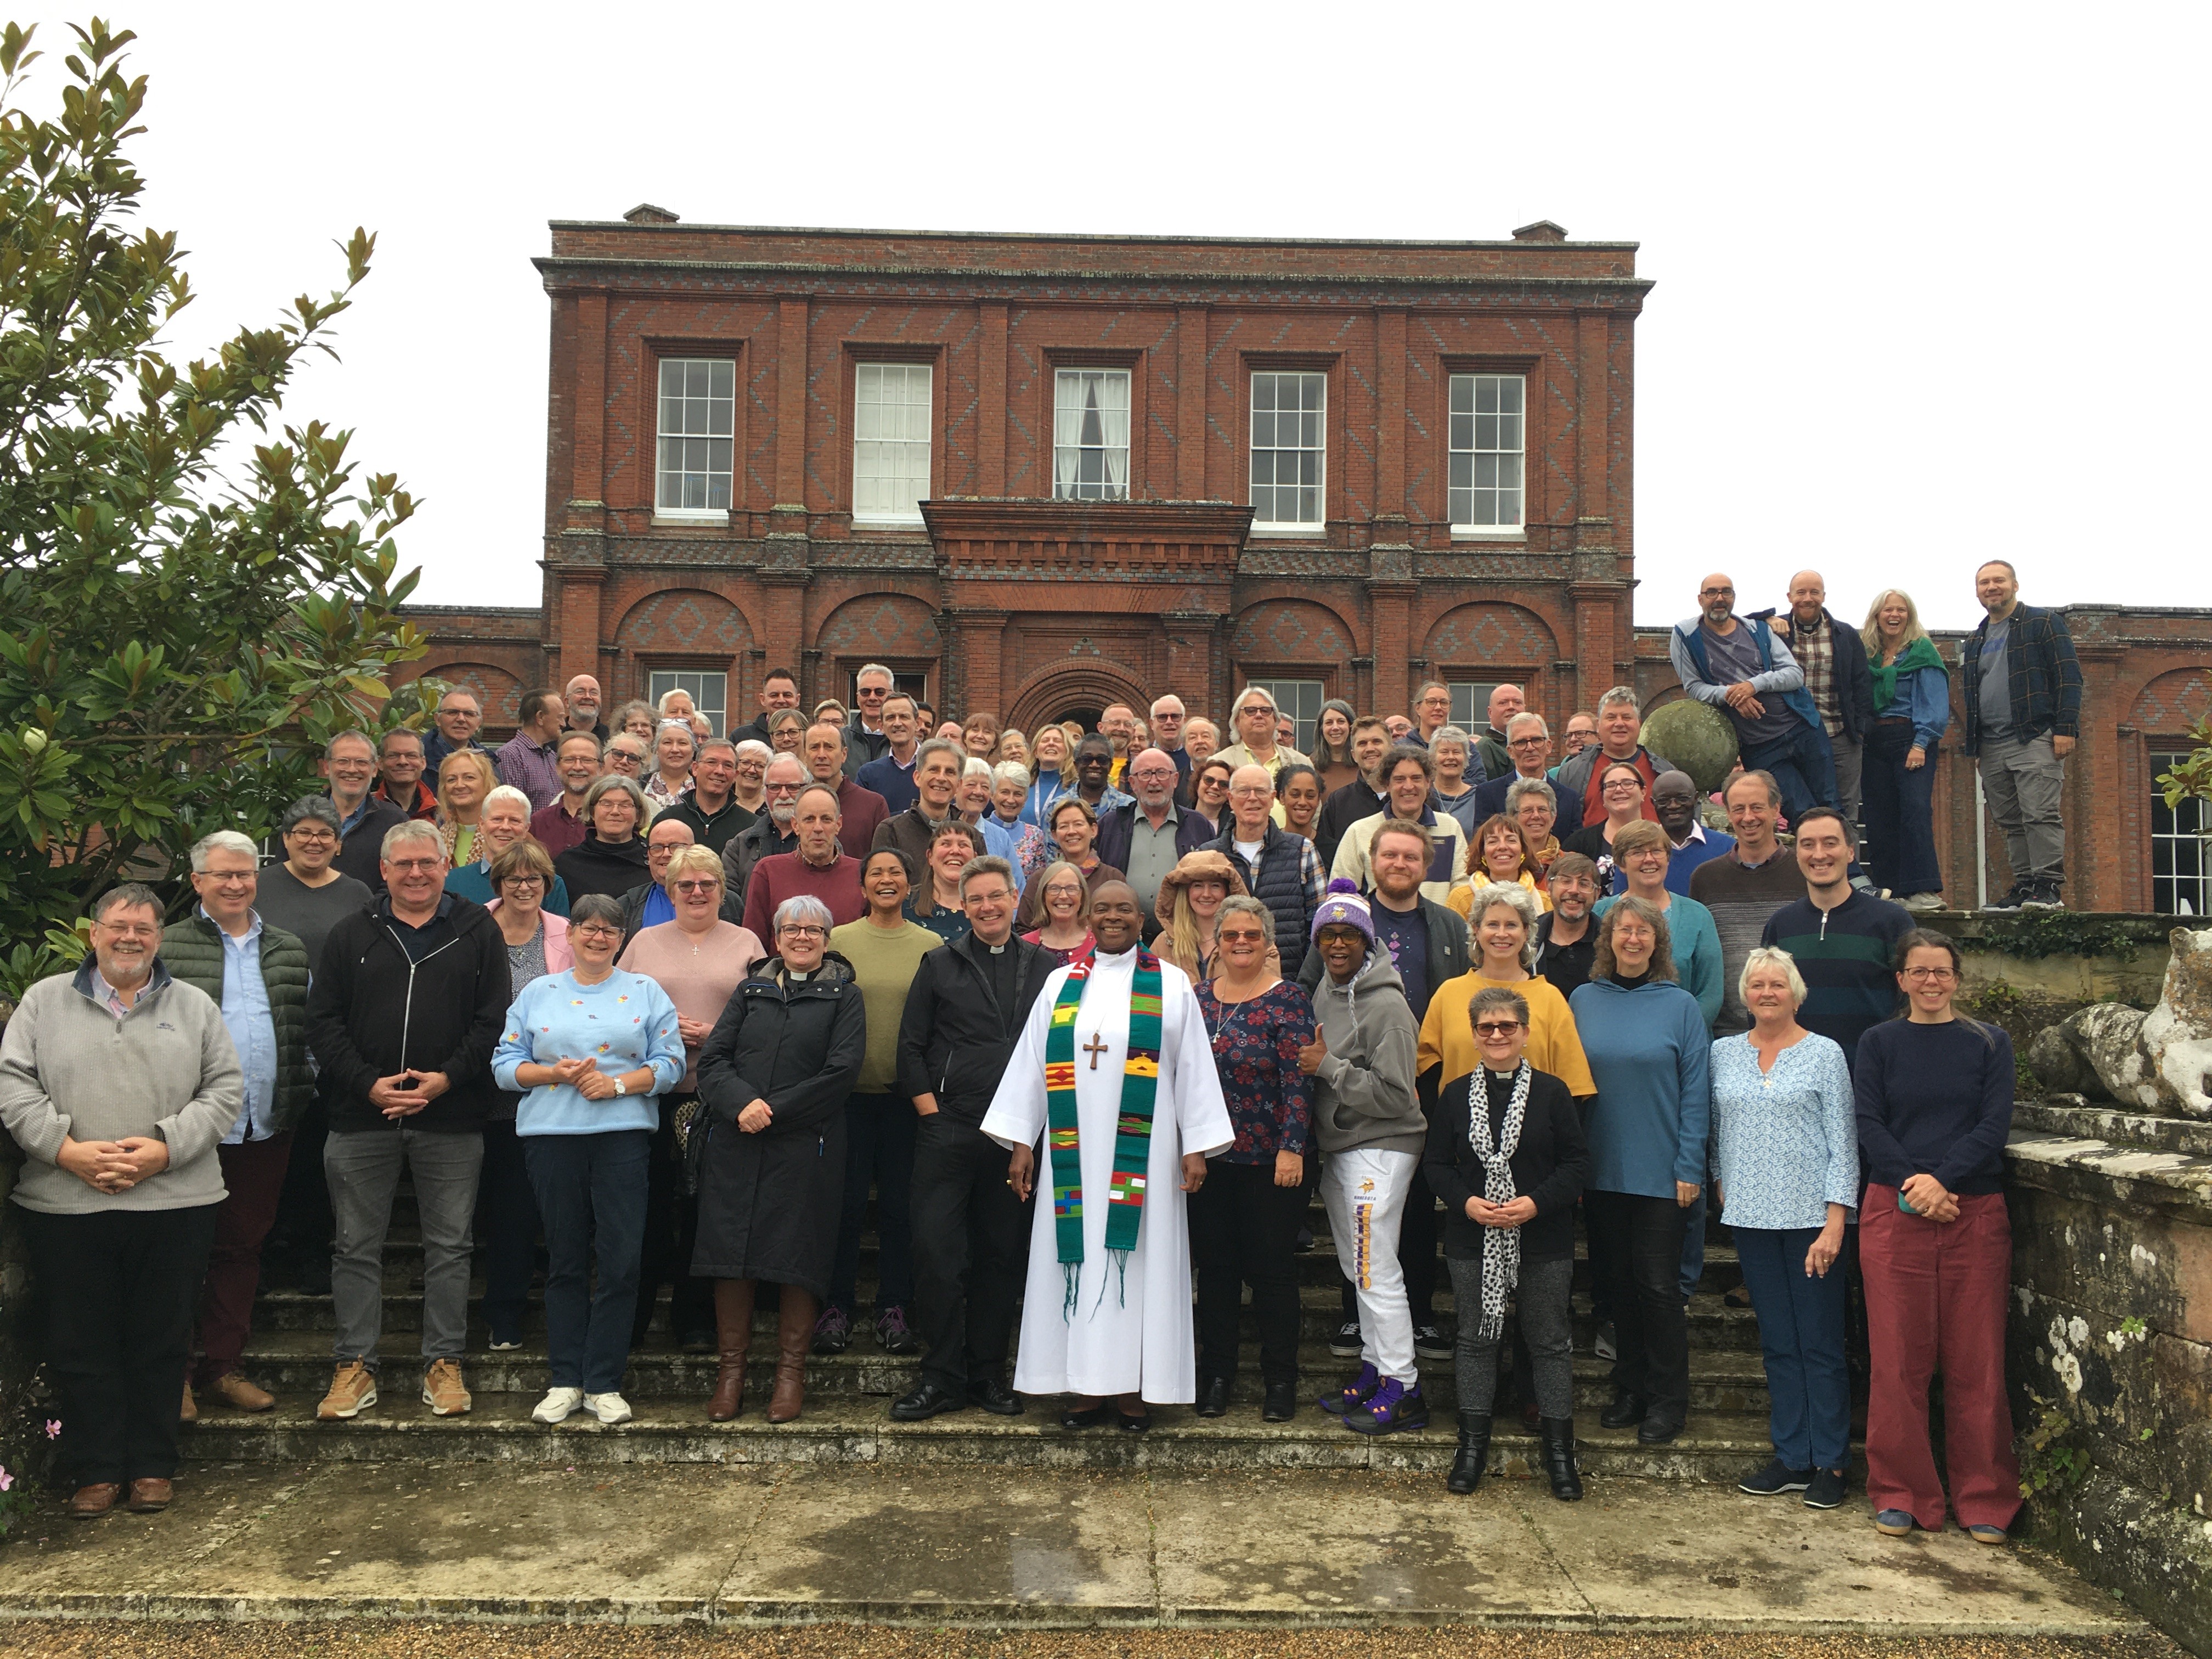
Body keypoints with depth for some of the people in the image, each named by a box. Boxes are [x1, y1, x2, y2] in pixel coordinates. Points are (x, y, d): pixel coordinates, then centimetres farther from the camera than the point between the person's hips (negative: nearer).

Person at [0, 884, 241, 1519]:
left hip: (175, 1205, 0)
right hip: (66, 1207, 0)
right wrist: (67, 1149, -13)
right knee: (81, 1345, 7)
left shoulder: (195, 1007, 8)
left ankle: (153, 1467, 20)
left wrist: (166, 1148, -12)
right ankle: (95, 1470, 20)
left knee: (161, 1342, 7)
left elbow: (226, 1089, 2)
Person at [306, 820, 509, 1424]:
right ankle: (355, 1367, 18)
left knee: (449, 1245, 6)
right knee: (358, 1245, 8)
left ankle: (444, 1364, 16)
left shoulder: (478, 932, 4)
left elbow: (493, 1021, -1)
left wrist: (446, 1079, -12)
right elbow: (323, 1021, 3)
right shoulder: (351, 935, 8)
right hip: (361, 1116, 1)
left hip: (451, 1119, -1)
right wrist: (368, 1083, -10)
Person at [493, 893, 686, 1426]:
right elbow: (506, 1063, 8)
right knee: (565, 1260, 6)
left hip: (623, 1135, -1)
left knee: (621, 1259, -5)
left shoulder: (646, 993, 9)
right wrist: (554, 1073, -9)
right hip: (551, 1137, 1)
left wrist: (618, 1083, -12)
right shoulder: (537, 993, 13)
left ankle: (604, 1383, 5)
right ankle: (565, 1382, 15)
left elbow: (670, 1064, 2)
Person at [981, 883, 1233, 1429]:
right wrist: (1021, 1142, 3)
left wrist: (1197, 1146, -4)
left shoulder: (1171, 984, 5)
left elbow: (1193, 1068, 2)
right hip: (1074, 1151, 2)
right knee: (1080, 1255, 2)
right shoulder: (1060, 985, 10)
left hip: (1143, 1153, -2)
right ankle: (1088, 1386, 10)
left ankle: (1132, 1387, 8)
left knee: (1137, 1256, 0)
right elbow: (1030, 1064, 9)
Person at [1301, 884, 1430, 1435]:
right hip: (1337, 1147, 9)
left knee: (1376, 1270, -7)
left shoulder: (1386, 1005, -17)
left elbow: (1395, 1096, -19)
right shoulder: (1325, 989, 9)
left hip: (1379, 1149, -9)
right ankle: (1374, 1368, 27)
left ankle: (1403, 1390, 2)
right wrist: (1310, 1059, 6)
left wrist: (1328, 1067, -18)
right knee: (1356, 1267, 15)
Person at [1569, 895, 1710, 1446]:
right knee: (1616, 1281, 11)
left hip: (1661, 1173, -3)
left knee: (1658, 1284, 1)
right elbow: (1568, 1084, 7)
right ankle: (1630, 1388, 25)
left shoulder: (1679, 1005, -3)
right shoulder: (1584, 1001, 4)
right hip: (1601, 1169, 3)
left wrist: (1689, 1167, -8)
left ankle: (1668, 1400, 15)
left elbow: (1695, 1091, -3)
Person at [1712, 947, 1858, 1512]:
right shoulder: (1723, 1053, 9)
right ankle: (1792, 1458, 17)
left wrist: (1834, 1221, -10)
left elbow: (1843, 1142, -3)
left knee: (1821, 1344, 1)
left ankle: (1830, 1464, 11)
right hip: (1751, 1216, 3)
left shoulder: (1824, 1055, -1)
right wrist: (1724, 1188, 11)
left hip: (1810, 1216, -3)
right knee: (1778, 1343, 9)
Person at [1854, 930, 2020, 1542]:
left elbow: (1995, 1124, -2)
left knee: (1977, 1361, 3)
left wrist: (1942, 1179, -16)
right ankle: (1901, 1494, 13)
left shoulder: (1990, 1043, 9)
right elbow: (1869, 1124, 0)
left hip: (1976, 1212, 0)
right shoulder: (1879, 1043, 8)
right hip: (1894, 1212, 0)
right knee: (1899, 1360, 2)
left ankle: (1985, 1501, 15)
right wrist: (1912, 1185, -14)